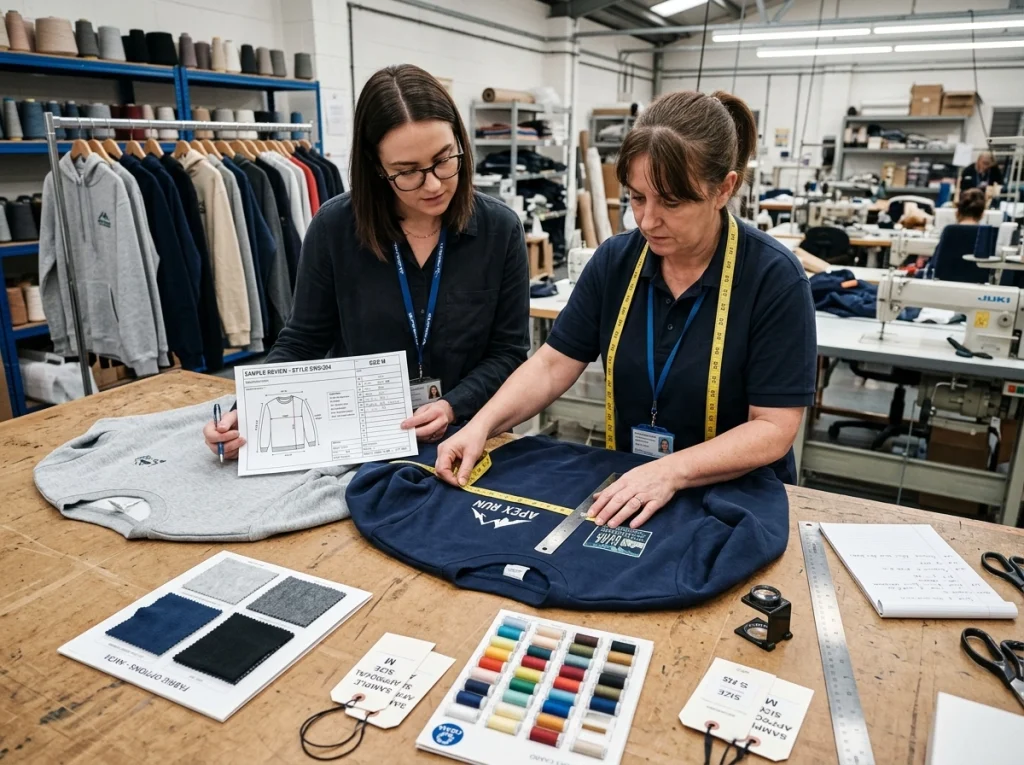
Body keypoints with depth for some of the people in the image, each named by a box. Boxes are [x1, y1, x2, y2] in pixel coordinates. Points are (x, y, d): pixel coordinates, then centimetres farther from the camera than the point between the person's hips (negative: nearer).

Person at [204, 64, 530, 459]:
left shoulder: (500, 229, -6)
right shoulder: (334, 227, -6)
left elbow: (509, 350, -2)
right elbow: (301, 341, 2)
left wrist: (454, 407, -18)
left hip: (463, 438, -1)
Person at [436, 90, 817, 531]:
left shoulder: (774, 279, -14)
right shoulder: (615, 261, -3)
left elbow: (774, 428, -16)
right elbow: (552, 365, -1)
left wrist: (672, 472, -29)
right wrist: (481, 425, -16)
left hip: (736, 500, -1)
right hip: (624, 492, 2)